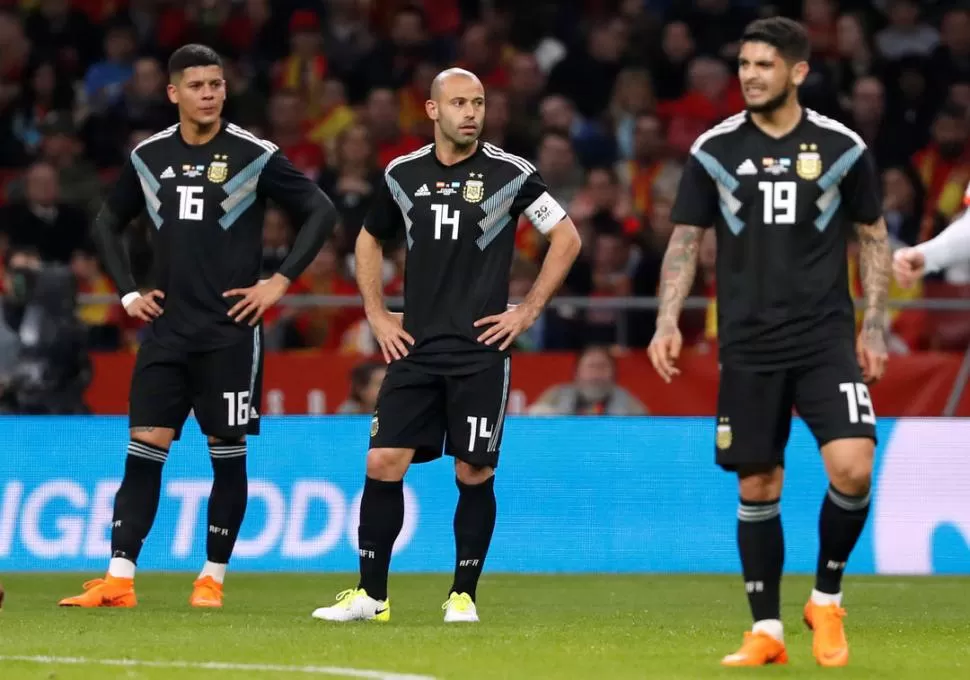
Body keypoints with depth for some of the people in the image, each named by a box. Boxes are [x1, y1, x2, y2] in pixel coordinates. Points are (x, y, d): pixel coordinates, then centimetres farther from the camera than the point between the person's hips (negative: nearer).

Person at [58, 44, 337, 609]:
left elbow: (322, 212, -4)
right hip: (168, 328, 3)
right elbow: (109, 222, 21)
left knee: (227, 452, 1)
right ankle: (119, 580, -6)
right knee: (144, 450, -4)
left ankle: (214, 578, 11)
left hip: (231, 331, -3)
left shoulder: (255, 155, -5)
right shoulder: (149, 157, 7)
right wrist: (128, 291, 11)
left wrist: (281, 281, -8)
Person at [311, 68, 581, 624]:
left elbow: (567, 238, 3)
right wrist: (377, 316, 13)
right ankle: (371, 594, 2)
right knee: (383, 463, -5)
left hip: (481, 352, -3)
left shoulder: (511, 173, -2)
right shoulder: (403, 174, 8)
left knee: (474, 473, -1)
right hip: (415, 349, 3)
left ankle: (464, 595, 12)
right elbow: (370, 242, 23)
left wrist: (528, 311, -1)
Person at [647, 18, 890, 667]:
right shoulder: (715, 149, 3)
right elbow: (686, 241, 8)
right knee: (757, 487, 4)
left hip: (826, 339, -1)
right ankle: (766, 631, 14)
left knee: (852, 468, -16)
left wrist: (875, 326, 3)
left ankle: (827, 599, 6)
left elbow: (874, 238, 9)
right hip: (748, 346, 1)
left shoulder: (842, 147, 1)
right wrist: (668, 322, -4)